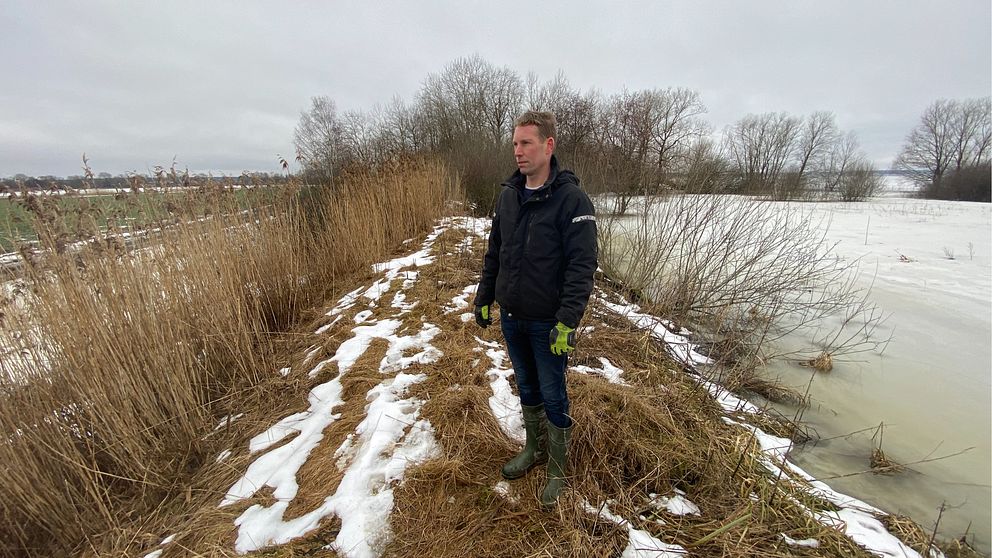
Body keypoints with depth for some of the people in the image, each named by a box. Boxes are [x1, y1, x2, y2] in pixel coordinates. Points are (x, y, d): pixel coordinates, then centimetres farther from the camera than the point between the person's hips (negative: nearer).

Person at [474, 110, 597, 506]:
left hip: (548, 323, -5)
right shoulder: (508, 195, 4)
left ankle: (558, 470, 32)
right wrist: (483, 298, 11)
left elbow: (582, 265, -19)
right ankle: (534, 450, 43)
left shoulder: (571, 198, -15)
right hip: (511, 318, 6)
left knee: (553, 398, 10)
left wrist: (567, 322, -24)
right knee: (527, 390, 21)